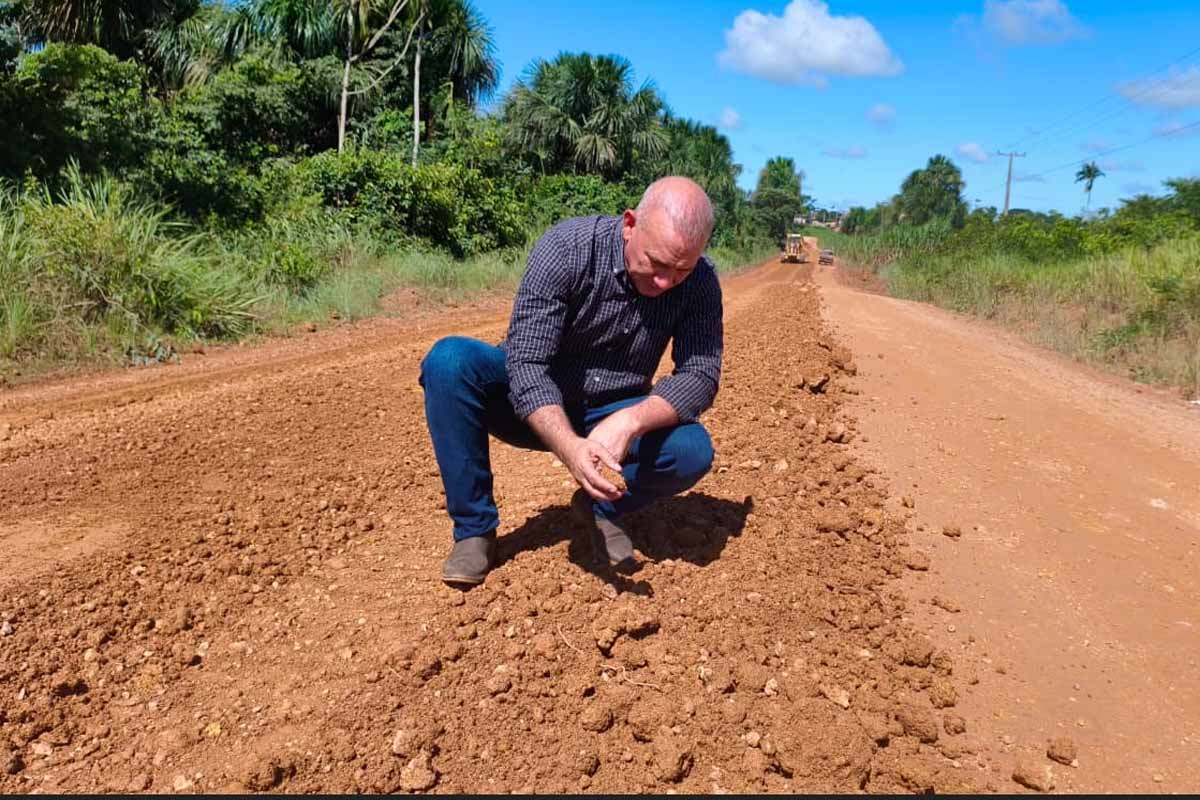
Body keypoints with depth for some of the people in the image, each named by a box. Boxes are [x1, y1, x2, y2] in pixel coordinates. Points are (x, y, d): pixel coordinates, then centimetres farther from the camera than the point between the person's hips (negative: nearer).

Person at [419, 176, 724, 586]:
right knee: (450, 359, -29)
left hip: (611, 418, 2)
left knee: (693, 450, -27)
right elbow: (526, 364, -29)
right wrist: (570, 447, -46)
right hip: (538, 409, -1)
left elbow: (701, 375, -17)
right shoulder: (566, 249, -24)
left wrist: (631, 421, -37)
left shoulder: (699, 280, -15)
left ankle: (602, 507, 5)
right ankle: (474, 528, -14)